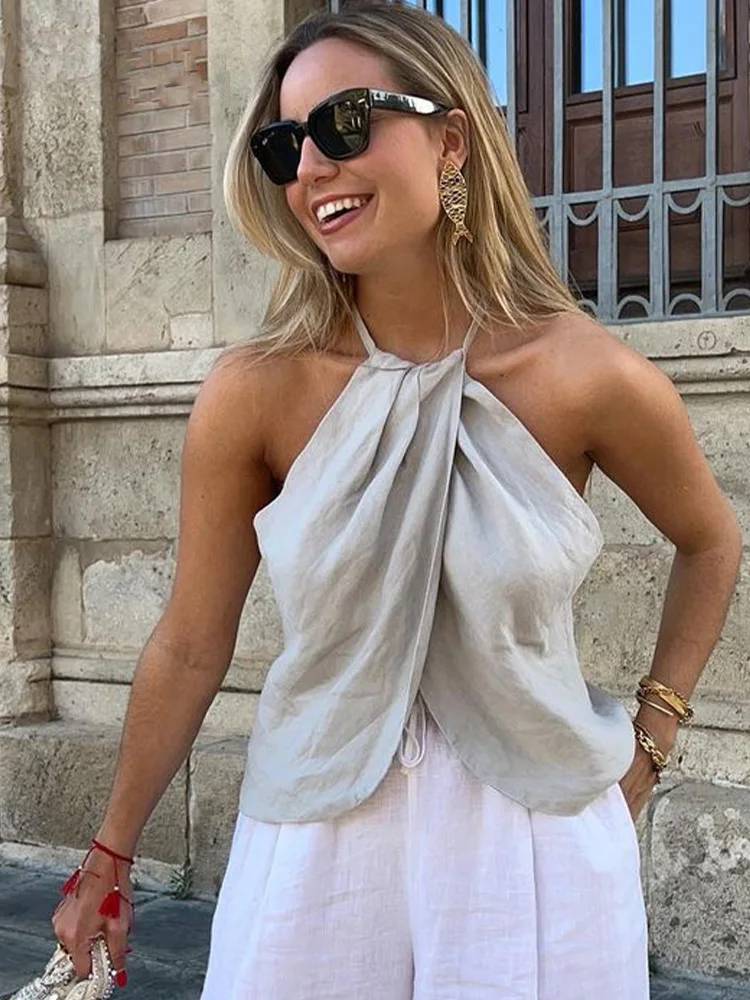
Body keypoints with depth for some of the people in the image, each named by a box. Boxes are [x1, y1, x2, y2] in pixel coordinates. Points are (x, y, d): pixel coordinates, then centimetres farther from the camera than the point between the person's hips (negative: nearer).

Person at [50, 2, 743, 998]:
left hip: (542, 845, 0)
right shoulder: (255, 392, -12)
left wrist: (651, 739, 3)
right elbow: (190, 649, -2)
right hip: (318, 842, 1)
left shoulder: (597, 380, -13)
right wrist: (113, 853, 6)